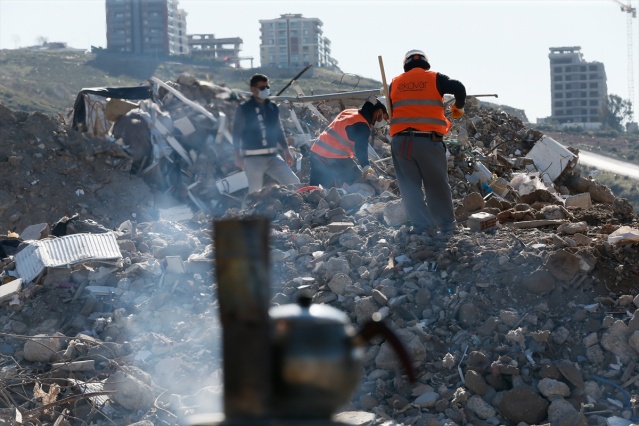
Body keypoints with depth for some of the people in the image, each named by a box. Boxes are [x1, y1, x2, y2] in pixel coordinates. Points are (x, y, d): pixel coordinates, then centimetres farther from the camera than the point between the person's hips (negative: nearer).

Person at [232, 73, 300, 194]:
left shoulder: (273, 108, 10)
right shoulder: (243, 109, -4)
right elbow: (237, 133, -4)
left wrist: (286, 152, 14)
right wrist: (238, 155, -11)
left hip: (273, 156, 5)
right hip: (253, 158, -5)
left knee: (294, 183, -3)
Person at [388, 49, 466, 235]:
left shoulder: (395, 83, 13)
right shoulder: (435, 78, 5)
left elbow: (389, 111, 15)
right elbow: (459, 88, -7)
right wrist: (458, 107, 11)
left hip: (400, 141, 2)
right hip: (428, 141, -2)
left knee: (410, 187, 6)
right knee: (437, 185, 8)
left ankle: (422, 226, 1)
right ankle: (447, 225, 14)